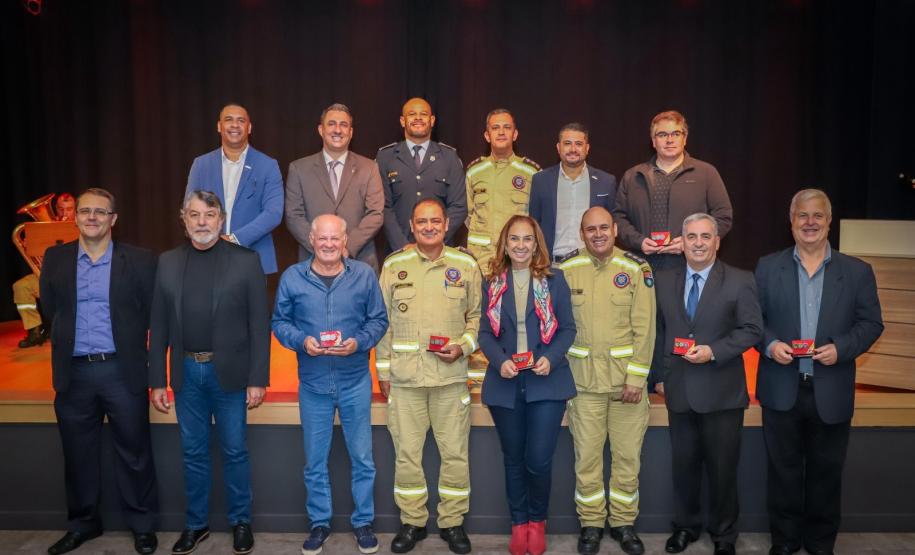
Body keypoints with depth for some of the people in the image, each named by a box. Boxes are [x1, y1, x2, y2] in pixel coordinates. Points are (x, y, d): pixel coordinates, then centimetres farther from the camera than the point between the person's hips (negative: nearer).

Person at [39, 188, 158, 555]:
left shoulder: (139, 261, -4)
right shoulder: (55, 259, 6)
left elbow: (155, 313, -1)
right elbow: (49, 310, 13)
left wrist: (126, 338, 0)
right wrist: (70, 336, 11)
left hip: (122, 371, -3)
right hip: (73, 372, 3)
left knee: (133, 452, 7)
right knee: (78, 454, 15)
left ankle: (142, 524, 23)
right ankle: (83, 523, 33)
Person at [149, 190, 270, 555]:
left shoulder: (245, 261, -5)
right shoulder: (167, 263, 5)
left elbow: (259, 325, -7)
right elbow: (159, 327, 6)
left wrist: (257, 379, -10)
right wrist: (157, 381, 3)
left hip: (229, 372, -3)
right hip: (186, 372, 3)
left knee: (234, 451, 8)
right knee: (193, 452, 14)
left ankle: (241, 521, 26)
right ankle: (196, 523, 30)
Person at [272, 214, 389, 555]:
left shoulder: (364, 274, -2)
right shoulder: (292, 277, -2)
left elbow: (379, 320, 1)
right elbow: (279, 322, 2)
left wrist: (359, 342, -17)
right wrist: (301, 341, -16)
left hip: (355, 382, 0)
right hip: (312, 383, 1)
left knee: (362, 458, 9)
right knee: (315, 461, 13)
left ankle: (363, 522, 27)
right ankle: (319, 523, 31)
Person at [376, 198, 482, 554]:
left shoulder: (466, 265, 3)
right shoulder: (393, 265, 4)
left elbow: (477, 316, 10)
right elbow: (383, 321, 7)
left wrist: (462, 347, -7)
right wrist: (382, 370, 5)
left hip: (451, 376, 0)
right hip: (404, 377, 0)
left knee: (454, 453, 7)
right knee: (406, 453, 8)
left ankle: (452, 522, 25)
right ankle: (412, 521, 26)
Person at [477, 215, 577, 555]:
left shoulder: (554, 279, 2)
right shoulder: (492, 282, 5)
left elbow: (567, 328, 1)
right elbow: (484, 332, 3)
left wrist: (551, 359, -15)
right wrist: (500, 361, -15)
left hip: (546, 383, -2)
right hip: (505, 383, 2)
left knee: (539, 460, -4)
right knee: (513, 459, 13)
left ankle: (537, 521, 23)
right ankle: (518, 523, 30)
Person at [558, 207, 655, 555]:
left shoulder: (637, 269, -1)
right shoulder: (566, 270, 1)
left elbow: (645, 328, -3)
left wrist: (637, 377, -8)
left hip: (627, 378, 0)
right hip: (582, 378, 0)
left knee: (628, 455, 8)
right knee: (586, 455, 7)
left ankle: (623, 522, 27)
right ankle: (590, 522, 25)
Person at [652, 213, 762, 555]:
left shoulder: (740, 281, -4)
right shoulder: (664, 281, 6)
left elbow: (752, 329, -7)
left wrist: (713, 351, -18)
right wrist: (660, 374, 8)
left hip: (721, 393, -3)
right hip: (679, 390, 3)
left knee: (722, 467, 9)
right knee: (683, 464, 15)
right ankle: (686, 525, 33)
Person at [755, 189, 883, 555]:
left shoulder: (857, 271, 3)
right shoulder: (768, 267, 3)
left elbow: (871, 323, 2)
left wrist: (841, 348, -15)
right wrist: (769, 344, -15)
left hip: (831, 393, 0)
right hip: (782, 390, 0)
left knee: (825, 473, 13)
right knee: (783, 470, 11)